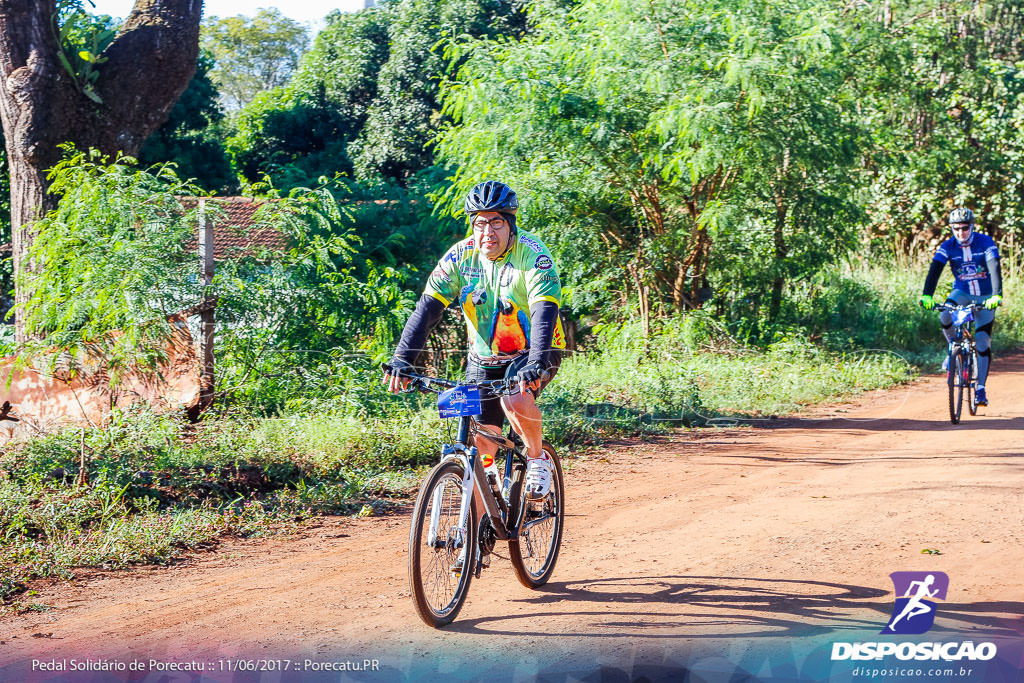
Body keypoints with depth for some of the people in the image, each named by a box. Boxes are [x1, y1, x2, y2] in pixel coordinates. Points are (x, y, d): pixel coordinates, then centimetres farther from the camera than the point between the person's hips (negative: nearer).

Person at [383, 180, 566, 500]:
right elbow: (427, 308, -16)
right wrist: (402, 359, -29)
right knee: (480, 450, -4)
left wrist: (536, 363, -48)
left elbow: (544, 311, -32)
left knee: (515, 400, -34)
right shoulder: (461, 255, -10)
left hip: (530, 352, -3)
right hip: (484, 358, 4)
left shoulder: (533, 254, -20)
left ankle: (537, 459, -5)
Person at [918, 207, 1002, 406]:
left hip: (985, 297, -1)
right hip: (962, 292, 1)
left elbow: (995, 269, -28)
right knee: (945, 317, -31)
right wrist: (926, 296, -38)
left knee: (983, 342, -8)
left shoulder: (985, 242, -17)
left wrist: (997, 295, -43)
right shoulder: (948, 246, -12)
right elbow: (935, 270, -22)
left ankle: (981, 389, -2)